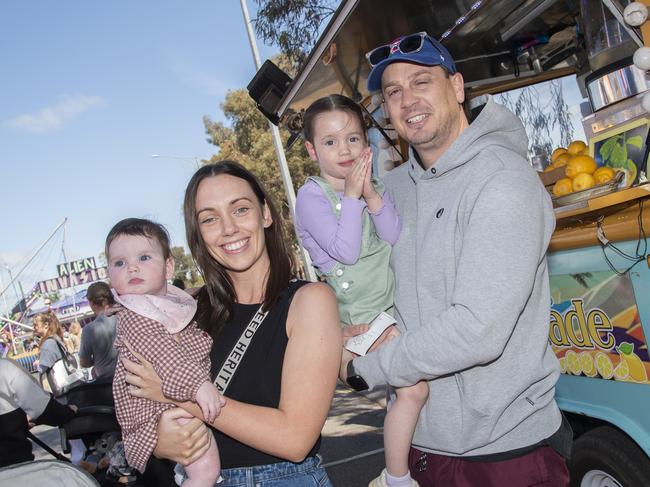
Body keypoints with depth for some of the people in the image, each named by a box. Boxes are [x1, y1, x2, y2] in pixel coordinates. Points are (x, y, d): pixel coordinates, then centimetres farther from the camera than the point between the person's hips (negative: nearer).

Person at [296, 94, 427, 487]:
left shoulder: (370, 184, 7)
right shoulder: (312, 196, -12)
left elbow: (397, 236, -6)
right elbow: (346, 250, -22)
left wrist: (372, 194, -17)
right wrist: (351, 196, -20)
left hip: (397, 298, 7)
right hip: (363, 313, -7)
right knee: (414, 389, -15)